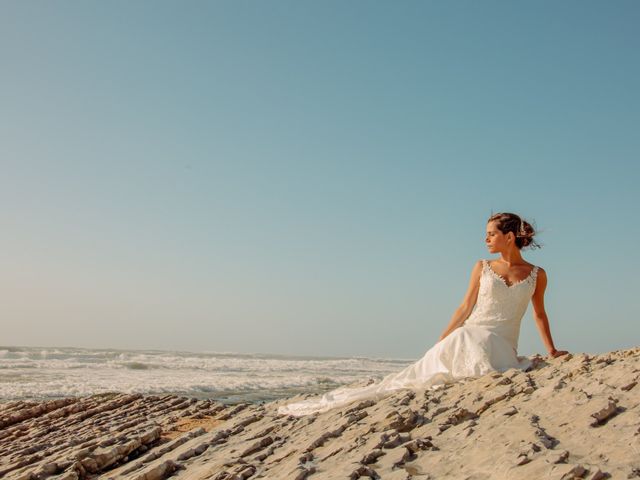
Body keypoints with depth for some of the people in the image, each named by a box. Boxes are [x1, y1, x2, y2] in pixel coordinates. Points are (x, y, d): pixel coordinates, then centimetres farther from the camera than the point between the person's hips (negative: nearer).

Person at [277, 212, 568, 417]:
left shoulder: (536, 275, 7)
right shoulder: (482, 268, 10)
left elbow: (539, 314, 18)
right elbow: (465, 308, 10)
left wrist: (552, 351, 15)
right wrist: (440, 342, 6)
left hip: (501, 347, -1)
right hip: (468, 336, 1)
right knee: (412, 377, -11)